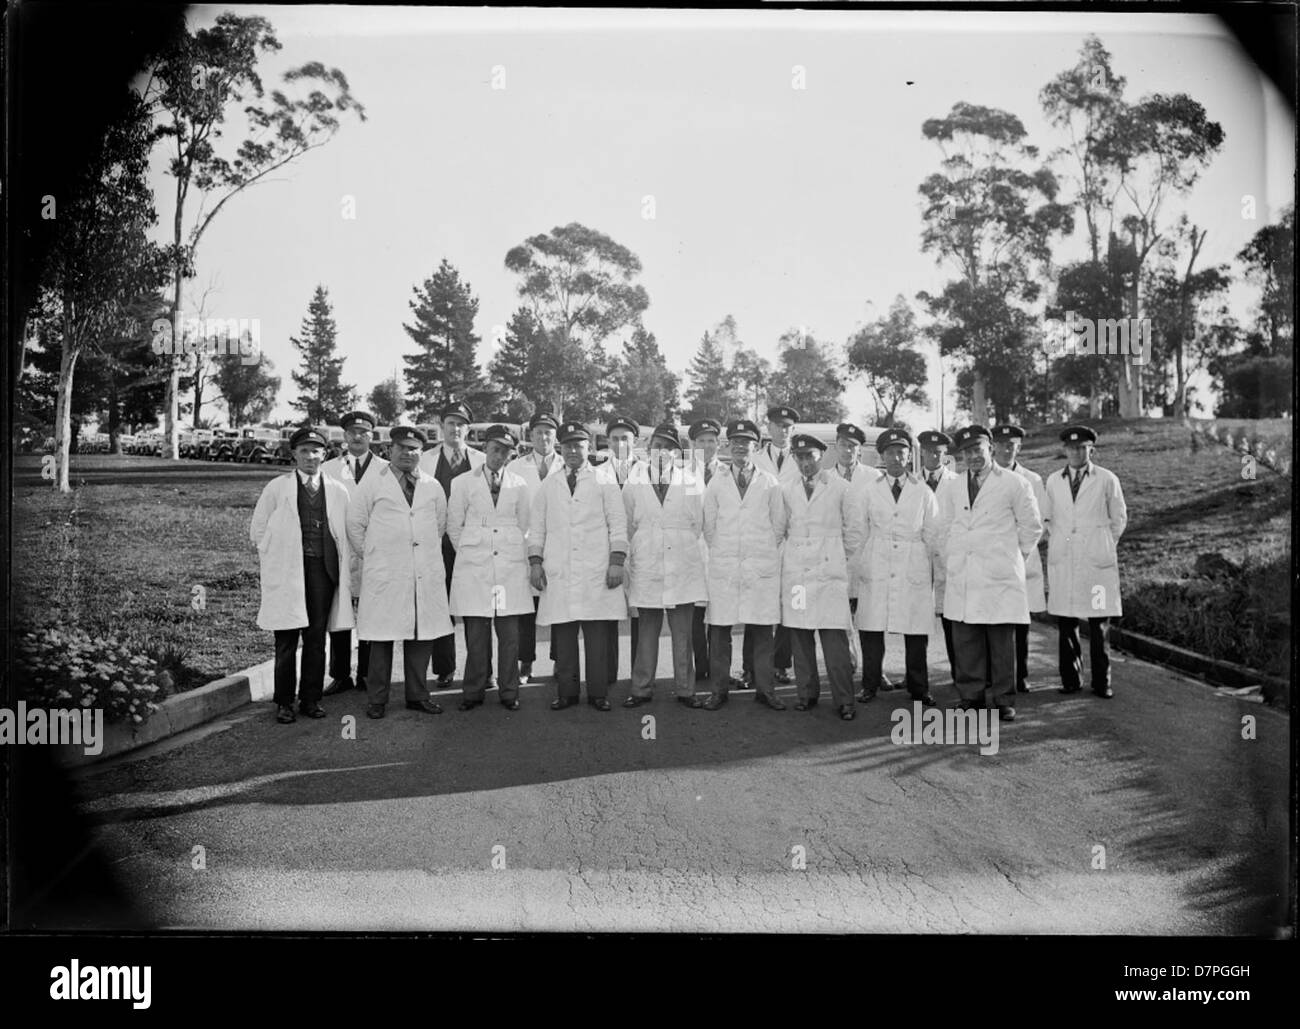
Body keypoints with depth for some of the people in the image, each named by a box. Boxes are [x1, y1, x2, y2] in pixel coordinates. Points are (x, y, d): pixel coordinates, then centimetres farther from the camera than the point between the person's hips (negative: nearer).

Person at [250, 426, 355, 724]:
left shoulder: (338, 492, 11)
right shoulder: (276, 488, 5)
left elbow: (347, 536, 13)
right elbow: (257, 531, 10)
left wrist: (347, 575, 7)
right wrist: (275, 560, 4)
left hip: (323, 571, 2)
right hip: (287, 573, -2)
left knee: (317, 638, 5)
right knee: (286, 640, 1)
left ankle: (311, 699, 16)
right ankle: (284, 702, 13)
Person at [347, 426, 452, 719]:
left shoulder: (433, 486, 14)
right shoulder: (372, 483, 4)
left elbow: (441, 525, 22)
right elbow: (355, 524, 6)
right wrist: (371, 556, 6)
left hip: (426, 573, 3)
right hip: (385, 574, -3)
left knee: (423, 635, 5)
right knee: (382, 638, -1)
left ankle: (417, 695, 17)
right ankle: (376, 700, 10)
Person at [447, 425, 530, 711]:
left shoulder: (519, 485, 9)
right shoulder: (463, 483, 6)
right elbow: (453, 526, 11)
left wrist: (514, 554, 12)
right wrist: (469, 552, 10)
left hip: (511, 566, 1)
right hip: (474, 568, -1)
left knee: (509, 633, 0)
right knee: (475, 632, -1)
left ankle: (509, 692, 10)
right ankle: (474, 692, 10)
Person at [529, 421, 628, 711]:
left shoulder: (603, 479, 10)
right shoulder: (549, 484, 17)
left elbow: (618, 522, 4)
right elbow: (536, 525, 16)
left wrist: (617, 561, -5)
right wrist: (535, 561, 5)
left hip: (596, 572, -2)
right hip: (558, 573, 2)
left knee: (597, 636, -2)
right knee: (562, 635, 1)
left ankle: (598, 693, 6)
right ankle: (566, 692, 10)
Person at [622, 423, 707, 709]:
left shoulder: (690, 484, 5)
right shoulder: (634, 484, 6)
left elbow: (697, 526, 10)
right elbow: (628, 527, 11)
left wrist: (680, 547, 8)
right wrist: (640, 554, 9)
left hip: (682, 570, 0)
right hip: (646, 570, 0)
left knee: (682, 634, 4)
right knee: (647, 632, 6)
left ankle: (685, 690, 12)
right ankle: (642, 689, 14)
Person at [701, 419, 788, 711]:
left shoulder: (770, 483, 7)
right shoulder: (716, 482, 9)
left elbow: (779, 525, 10)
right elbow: (708, 525, 12)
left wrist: (764, 551, 8)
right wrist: (721, 552, 9)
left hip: (762, 566, 0)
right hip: (723, 566, 1)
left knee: (763, 629, 0)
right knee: (719, 629, -1)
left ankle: (764, 689, 10)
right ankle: (719, 689, 9)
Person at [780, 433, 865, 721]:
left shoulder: (839, 487, 3)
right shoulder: (786, 491, 10)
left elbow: (854, 528, 9)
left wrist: (841, 557, 11)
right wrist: (793, 553, 13)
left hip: (829, 570, -3)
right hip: (795, 571, 3)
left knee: (835, 637, -7)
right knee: (799, 637, 2)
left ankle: (844, 700, 0)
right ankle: (807, 694, 14)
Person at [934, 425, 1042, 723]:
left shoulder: (1014, 484, 2)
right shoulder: (951, 489, 14)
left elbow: (1032, 526, 8)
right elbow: (944, 530, 19)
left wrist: (1012, 557, 10)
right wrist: (949, 564, 12)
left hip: (999, 576, -3)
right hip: (961, 578, 3)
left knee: (1002, 640, -1)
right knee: (965, 640, 3)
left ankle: (1003, 700, 8)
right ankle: (970, 696, 12)